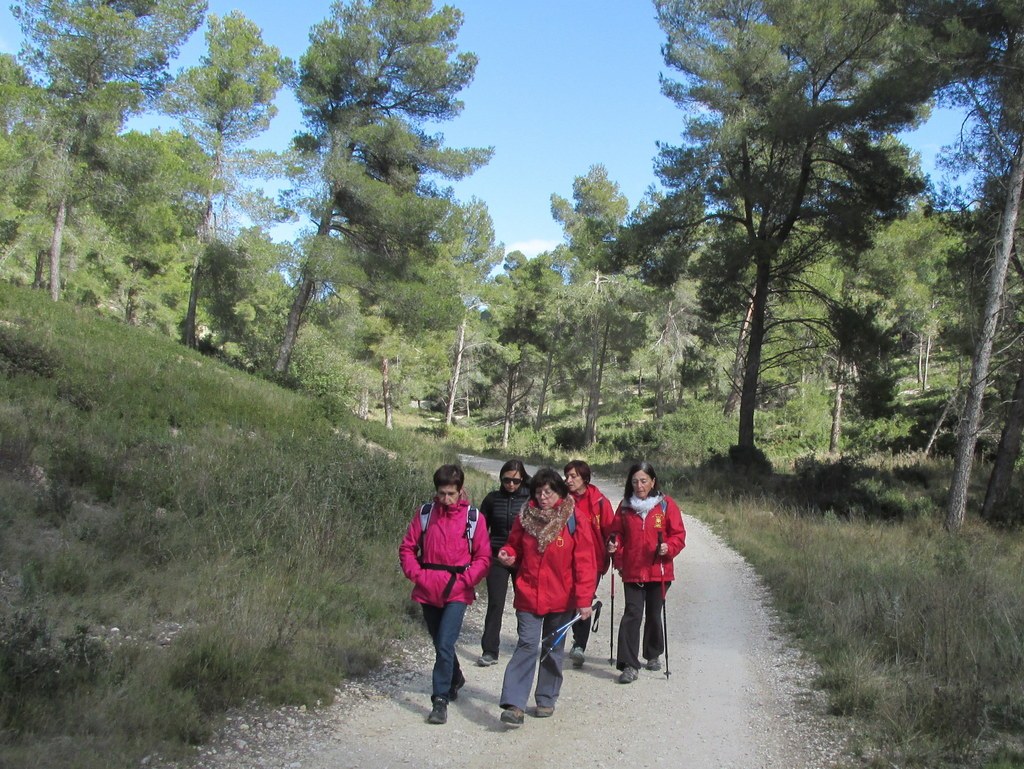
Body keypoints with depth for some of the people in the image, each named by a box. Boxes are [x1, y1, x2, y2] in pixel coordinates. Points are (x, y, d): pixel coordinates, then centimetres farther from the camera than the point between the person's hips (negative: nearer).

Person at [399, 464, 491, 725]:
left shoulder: (473, 518, -5)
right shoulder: (424, 513, 1)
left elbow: (483, 557, -3)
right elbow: (407, 548, 6)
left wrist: (464, 580, -14)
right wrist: (417, 574, -7)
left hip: (457, 593, -3)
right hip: (428, 590, 4)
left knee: (445, 644, -14)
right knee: (440, 643, 18)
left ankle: (440, 700, -4)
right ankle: (455, 679, 44)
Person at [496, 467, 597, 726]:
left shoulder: (574, 521, -9)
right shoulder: (525, 518, 0)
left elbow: (585, 564, -10)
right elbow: (516, 547, 15)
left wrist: (584, 600, -13)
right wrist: (509, 556, -8)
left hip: (561, 599, -1)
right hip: (528, 596, 1)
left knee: (553, 648, 13)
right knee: (527, 645, -8)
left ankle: (546, 699, 27)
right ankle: (514, 704, -9)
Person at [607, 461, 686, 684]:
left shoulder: (666, 504, -3)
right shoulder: (625, 506, 4)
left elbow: (678, 534, -3)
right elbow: (618, 533, 11)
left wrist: (668, 548, -20)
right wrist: (614, 546, -9)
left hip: (659, 571, 0)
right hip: (632, 571, 0)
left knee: (654, 614, 14)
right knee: (632, 614, -8)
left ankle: (654, 655, 35)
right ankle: (629, 665, -7)